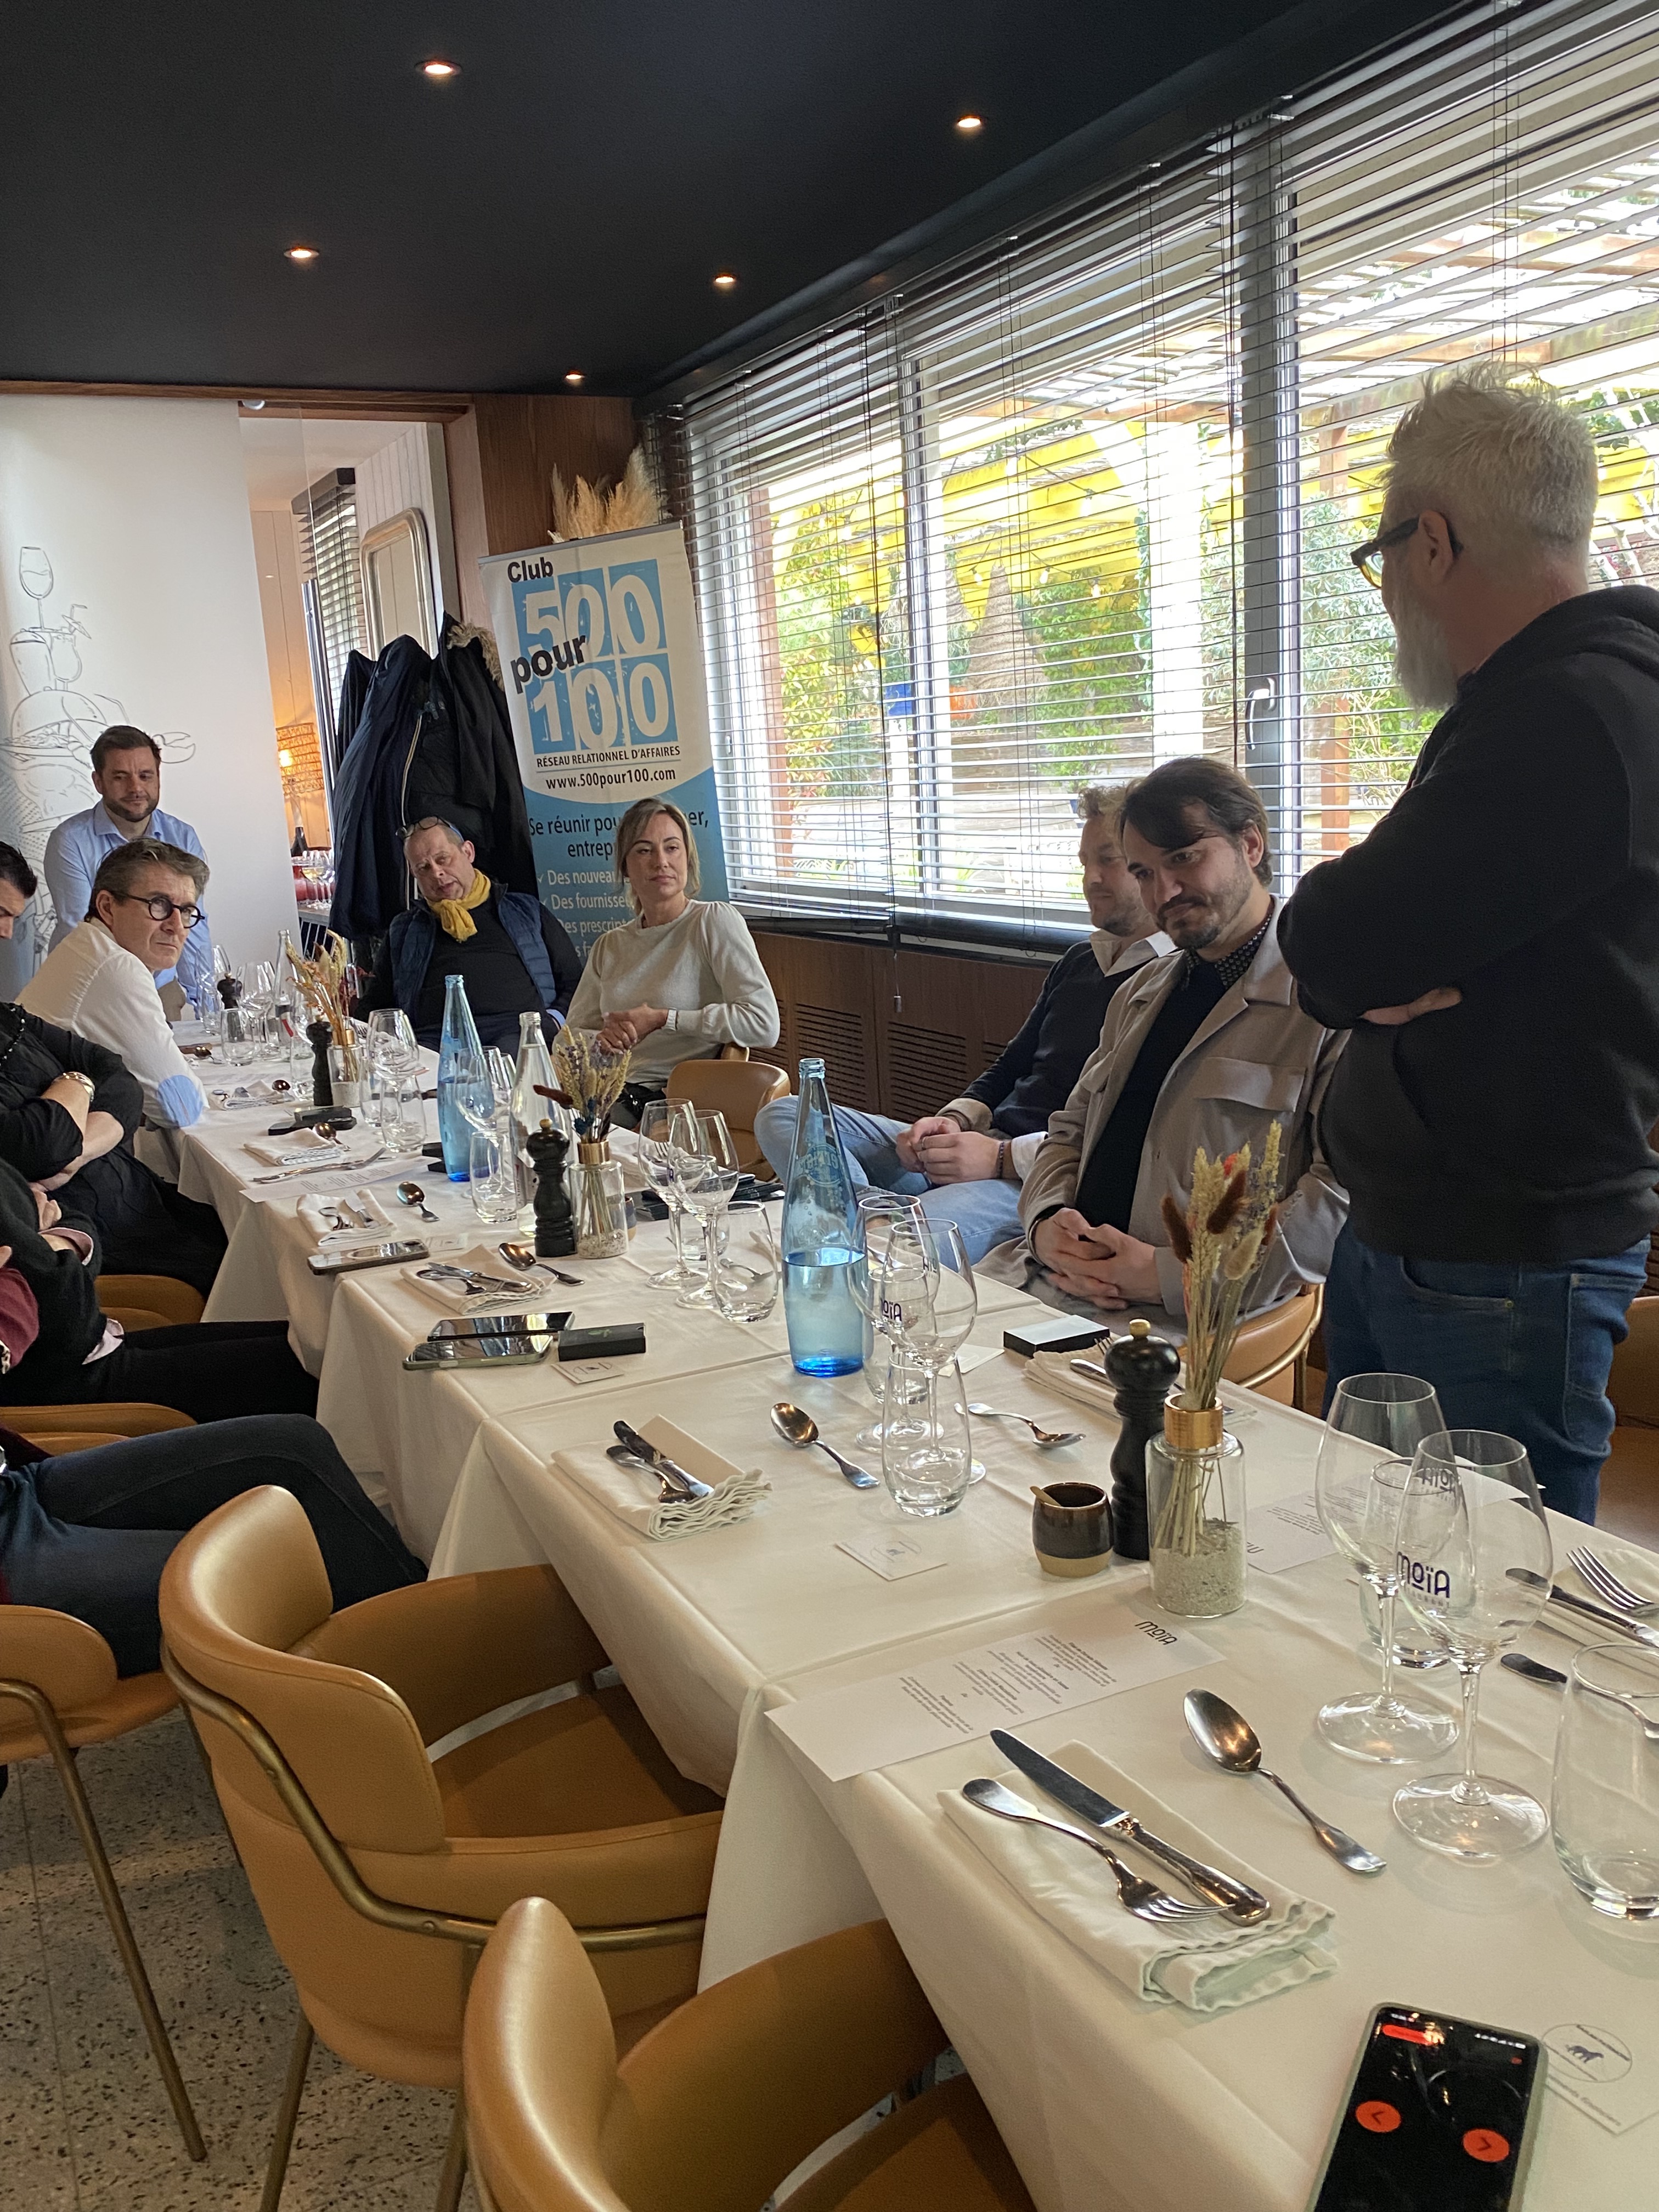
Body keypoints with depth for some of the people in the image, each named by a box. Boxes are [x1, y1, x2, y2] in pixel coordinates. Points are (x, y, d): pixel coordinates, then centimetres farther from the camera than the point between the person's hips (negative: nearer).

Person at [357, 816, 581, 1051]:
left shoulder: (526, 911, 23)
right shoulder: (403, 931, 29)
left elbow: (574, 982, 20)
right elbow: (373, 1008, 29)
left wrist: (553, 1020, -1)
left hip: (522, 1031, -1)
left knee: (517, 1051, -39)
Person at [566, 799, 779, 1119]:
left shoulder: (715, 921, -2)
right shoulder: (608, 947, 17)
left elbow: (764, 1026, -13)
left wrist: (662, 1019, -10)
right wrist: (602, 1040, -7)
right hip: (611, 1100, 6)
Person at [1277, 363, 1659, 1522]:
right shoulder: (1527, 703, 15)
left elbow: (1324, 945, -25)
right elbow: (1337, 963, 11)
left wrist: (1363, 956, -3)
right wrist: (1386, 970, -11)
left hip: (1501, 1282, -10)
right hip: (1396, 1249, 10)